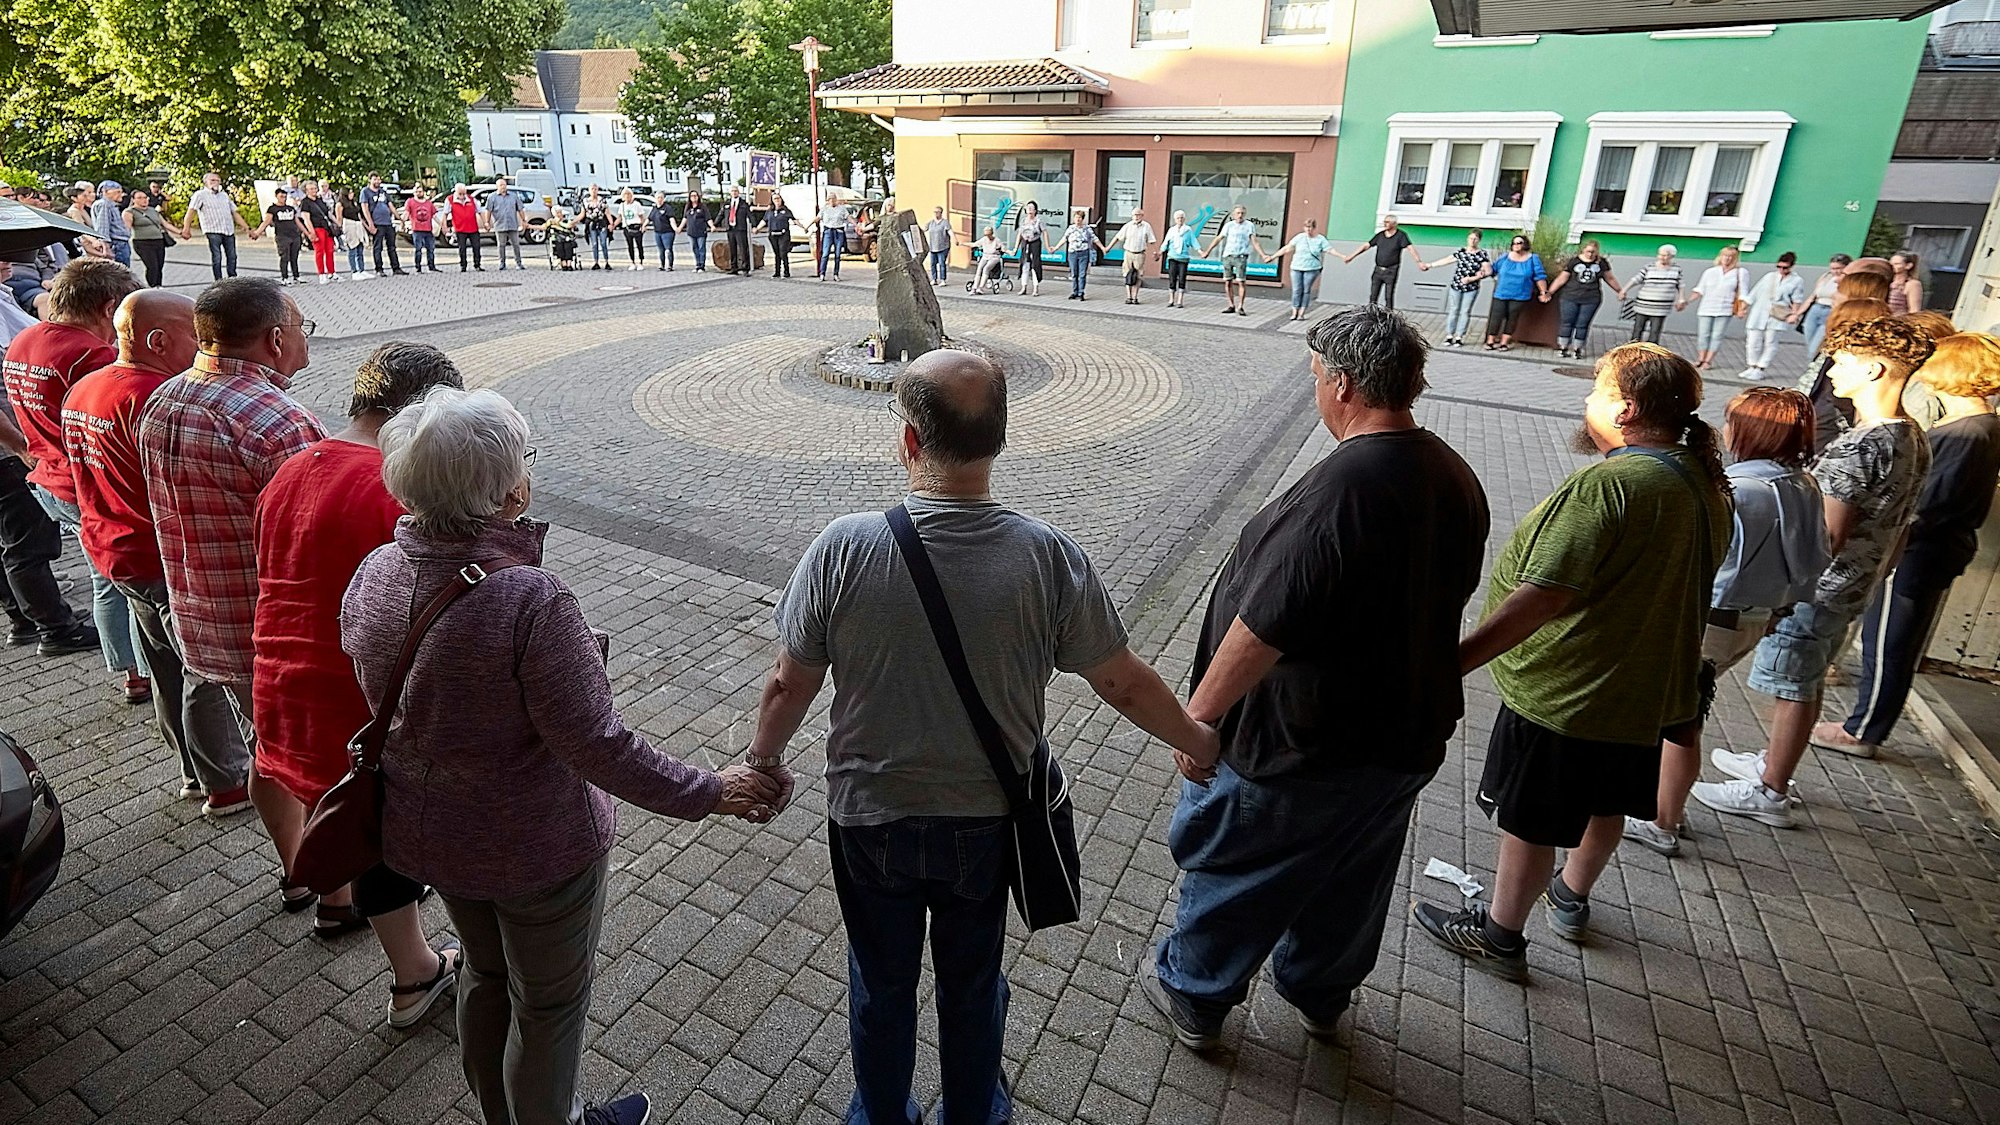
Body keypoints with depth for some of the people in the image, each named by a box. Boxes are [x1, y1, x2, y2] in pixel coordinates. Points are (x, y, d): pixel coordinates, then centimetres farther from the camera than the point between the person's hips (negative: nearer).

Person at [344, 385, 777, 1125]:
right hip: (535, 849, -7)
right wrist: (709, 793, -20)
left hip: (426, 835, 7)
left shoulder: (373, 574, -12)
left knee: (486, 972, 31)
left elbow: (380, 692, 6)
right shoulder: (529, 600, -34)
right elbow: (597, 746, -31)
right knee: (548, 1006, 20)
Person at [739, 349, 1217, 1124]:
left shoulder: (844, 548, -21)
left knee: (881, 985, 25)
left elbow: (789, 687, -10)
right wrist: (1199, 741, 10)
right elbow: (1125, 685, -9)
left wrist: (764, 760, 11)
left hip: (870, 819, 0)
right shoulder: (1048, 557, -20)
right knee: (972, 982, 26)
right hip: (986, 820, 1)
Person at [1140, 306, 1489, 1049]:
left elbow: (1263, 627, -30)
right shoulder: (1455, 478, -2)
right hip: (1406, 730, 8)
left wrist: (1199, 712, -17)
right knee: (1352, 875, 25)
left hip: (1302, 742, -8)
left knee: (1232, 866, 15)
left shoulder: (1340, 489, -29)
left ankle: (1192, 996, 35)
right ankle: (1321, 996, 48)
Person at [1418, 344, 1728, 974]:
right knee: (1604, 803, 26)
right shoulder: (1705, 484, 3)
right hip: (1646, 690, 9)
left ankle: (1499, 936, 26)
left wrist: (1454, 662, -32)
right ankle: (1571, 900, 50)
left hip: (1564, 692, -9)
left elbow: (1543, 597, -33)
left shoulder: (1606, 485, -27)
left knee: (1529, 820, 8)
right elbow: (1680, 586, 15)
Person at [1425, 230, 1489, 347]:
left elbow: (1488, 271, -7)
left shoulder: (1482, 254, -4)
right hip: (1456, 286, 2)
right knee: (1453, 310, 4)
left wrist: (1471, 279, -15)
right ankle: (1449, 335, 11)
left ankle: (1459, 337, 9)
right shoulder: (1461, 251, 3)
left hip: (1471, 288, -2)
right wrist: (1430, 265, 14)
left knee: (1465, 312, 4)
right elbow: (1446, 260, 12)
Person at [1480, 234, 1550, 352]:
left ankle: (1504, 342, 11)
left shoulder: (1533, 259, -1)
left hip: (1520, 296, -1)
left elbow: (1540, 276, 0)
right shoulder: (1504, 257, 2)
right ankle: (1490, 341, 4)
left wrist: (1543, 292, -2)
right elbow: (1492, 268, 14)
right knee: (1496, 317, -4)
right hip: (1501, 294, 1)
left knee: (1512, 319, 4)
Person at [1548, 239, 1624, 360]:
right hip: (1570, 298, -1)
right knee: (1567, 323, 1)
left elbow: (1610, 279, 17)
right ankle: (1564, 348, 7)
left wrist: (1619, 291, 23)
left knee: (1582, 325, 2)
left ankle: (1577, 349, 9)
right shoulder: (1574, 261, 0)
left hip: (1591, 300, 1)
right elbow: (1562, 279, 0)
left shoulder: (1602, 263, 6)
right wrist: (1549, 292, -6)